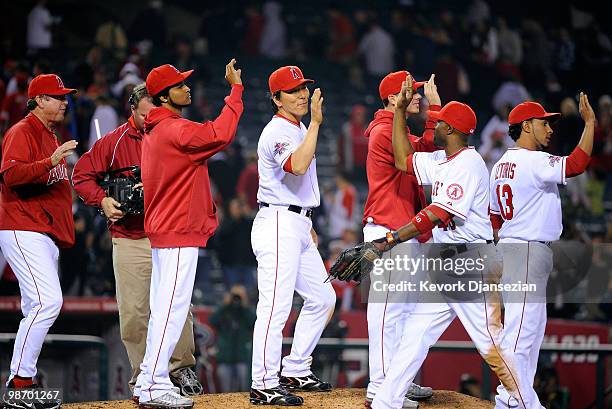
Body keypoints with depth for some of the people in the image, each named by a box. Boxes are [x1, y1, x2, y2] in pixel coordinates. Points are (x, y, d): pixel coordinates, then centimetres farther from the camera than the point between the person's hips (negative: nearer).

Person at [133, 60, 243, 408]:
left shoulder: (155, 131, 16)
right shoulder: (175, 129, -15)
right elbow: (220, 134, -25)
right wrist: (235, 89, -19)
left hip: (162, 231, 10)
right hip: (179, 235, -10)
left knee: (164, 310, 14)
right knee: (172, 308, -9)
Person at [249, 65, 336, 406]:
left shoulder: (300, 130, 18)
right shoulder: (277, 132, -13)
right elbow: (297, 167, -32)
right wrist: (316, 123, -29)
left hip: (299, 227, 10)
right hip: (278, 224, -10)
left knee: (322, 298, 14)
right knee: (276, 307, -13)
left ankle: (295, 372, 21)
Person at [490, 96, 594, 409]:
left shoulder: (501, 165, 15)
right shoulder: (532, 161, -14)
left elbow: (494, 218, 20)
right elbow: (576, 165, -27)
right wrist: (590, 123, -20)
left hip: (509, 250, 10)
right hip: (529, 252, -10)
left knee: (533, 327, 15)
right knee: (521, 328, -11)